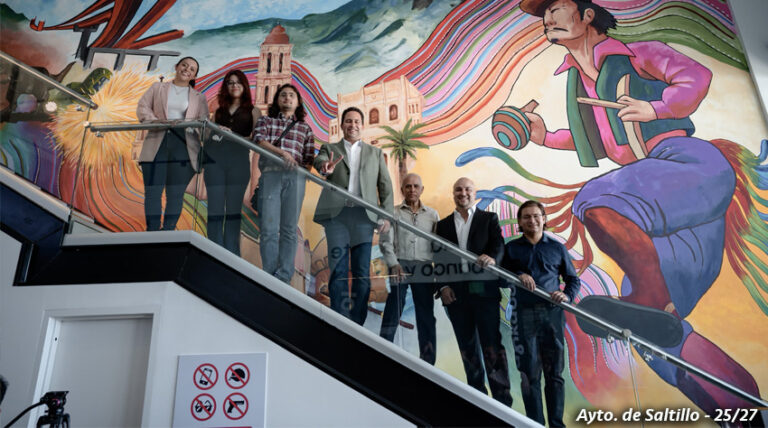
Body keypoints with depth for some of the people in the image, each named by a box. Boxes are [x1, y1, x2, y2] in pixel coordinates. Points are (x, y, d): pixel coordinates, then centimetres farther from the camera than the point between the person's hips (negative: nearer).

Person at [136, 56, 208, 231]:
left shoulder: (199, 98, 20)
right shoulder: (157, 88, 20)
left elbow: (204, 121, 7)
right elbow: (142, 108, 10)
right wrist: (155, 121, -12)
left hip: (184, 147, 0)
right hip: (157, 144, 0)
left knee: (176, 194, -1)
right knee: (153, 192, -5)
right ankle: (153, 233, -1)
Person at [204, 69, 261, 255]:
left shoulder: (252, 111, 14)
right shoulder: (219, 111, 23)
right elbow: (208, 134, 20)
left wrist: (233, 136, -13)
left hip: (239, 161, -2)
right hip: (215, 158, 3)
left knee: (234, 208, -2)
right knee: (215, 207, -3)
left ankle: (231, 255, 0)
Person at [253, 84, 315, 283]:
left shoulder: (305, 128, 23)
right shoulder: (266, 121, 21)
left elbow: (309, 159, 17)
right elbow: (259, 140, 0)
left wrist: (303, 168, -5)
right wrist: (281, 152, -16)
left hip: (295, 177, 1)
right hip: (270, 174, -1)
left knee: (289, 229, -3)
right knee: (269, 229, -8)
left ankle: (283, 279, -1)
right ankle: (269, 277, -5)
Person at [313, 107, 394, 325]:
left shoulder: (375, 153, 20)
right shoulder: (330, 149, 16)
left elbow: (385, 185, 14)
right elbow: (319, 160, -6)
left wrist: (387, 215, 1)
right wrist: (325, 167, -31)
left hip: (364, 214, 1)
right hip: (336, 213, -1)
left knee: (362, 272, 0)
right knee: (339, 270, -4)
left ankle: (357, 323, 5)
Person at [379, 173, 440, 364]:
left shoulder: (432, 214, 14)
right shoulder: (394, 213, 8)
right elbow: (385, 242, 1)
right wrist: (394, 264, -13)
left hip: (424, 267, 2)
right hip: (399, 265, -2)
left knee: (426, 315, 4)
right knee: (393, 311, -3)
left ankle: (428, 361, 12)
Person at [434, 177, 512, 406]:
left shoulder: (489, 219, 9)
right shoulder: (443, 225, 15)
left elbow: (499, 244, -5)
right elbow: (439, 259, 11)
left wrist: (492, 257, -28)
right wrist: (442, 286, -2)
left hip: (484, 290, -3)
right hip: (455, 293, 3)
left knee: (491, 344, -4)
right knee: (467, 347, 10)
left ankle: (502, 398, 4)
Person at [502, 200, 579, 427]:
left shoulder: (557, 248, 14)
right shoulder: (511, 248, 11)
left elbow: (573, 279, 16)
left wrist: (567, 295, -5)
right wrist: (518, 276, -12)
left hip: (552, 313, 1)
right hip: (524, 314, -1)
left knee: (555, 372, 4)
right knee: (530, 373, 1)